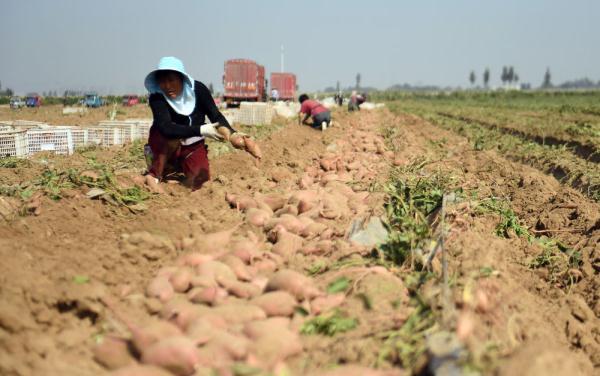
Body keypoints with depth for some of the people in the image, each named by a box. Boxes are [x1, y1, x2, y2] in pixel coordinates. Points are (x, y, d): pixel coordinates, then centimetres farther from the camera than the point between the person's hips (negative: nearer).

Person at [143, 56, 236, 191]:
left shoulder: (197, 89, -15)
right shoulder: (156, 98, -23)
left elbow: (216, 116, -16)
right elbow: (166, 128, -38)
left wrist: (233, 134, -34)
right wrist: (201, 130, -43)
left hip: (193, 147, 3)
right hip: (165, 150, -3)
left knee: (200, 179, -15)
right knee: (171, 136, -34)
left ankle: (180, 169, 18)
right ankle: (154, 175, -16)